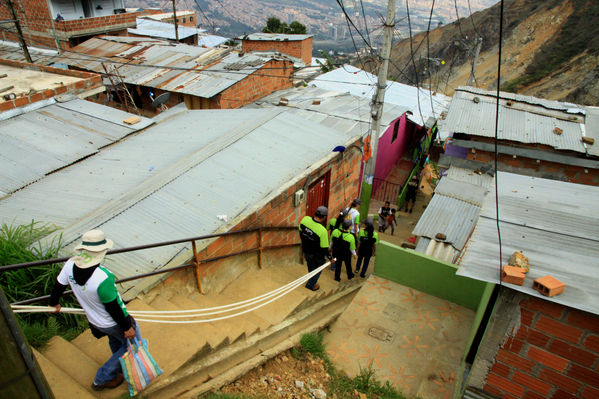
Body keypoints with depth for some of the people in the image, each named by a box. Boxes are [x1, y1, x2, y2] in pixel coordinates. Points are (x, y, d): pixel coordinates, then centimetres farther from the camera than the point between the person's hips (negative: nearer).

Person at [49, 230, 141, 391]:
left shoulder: (70, 265, -18)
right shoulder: (103, 277, -38)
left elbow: (59, 285, 2)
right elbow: (113, 307, -27)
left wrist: (54, 303, 24)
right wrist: (127, 327, -11)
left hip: (94, 321, 8)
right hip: (113, 323, -7)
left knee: (115, 341, 33)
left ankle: (121, 366, 56)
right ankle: (102, 379, 27)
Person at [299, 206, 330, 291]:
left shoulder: (305, 219, -20)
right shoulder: (322, 231, -34)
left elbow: (300, 233, -1)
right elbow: (324, 248, -24)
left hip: (305, 250, 6)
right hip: (317, 255, -6)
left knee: (311, 267, 30)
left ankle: (312, 281, 53)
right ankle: (310, 285, 36)